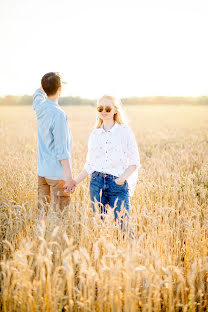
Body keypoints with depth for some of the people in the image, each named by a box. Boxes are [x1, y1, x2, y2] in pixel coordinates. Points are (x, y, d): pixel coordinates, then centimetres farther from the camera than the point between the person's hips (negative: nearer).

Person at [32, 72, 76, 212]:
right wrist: (69, 177, -19)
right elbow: (61, 150, -21)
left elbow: (38, 93, 30)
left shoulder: (40, 106, 3)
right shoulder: (59, 114, -18)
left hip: (42, 171, 8)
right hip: (57, 173, -8)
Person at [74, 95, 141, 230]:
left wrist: (123, 177, -17)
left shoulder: (125, 131, -1)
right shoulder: (95, 134, 10)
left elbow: (135, 162, -1)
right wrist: (75, 181, 6)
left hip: (118, 184, -3)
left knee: (122, 225, -9)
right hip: (97, 183, 4)